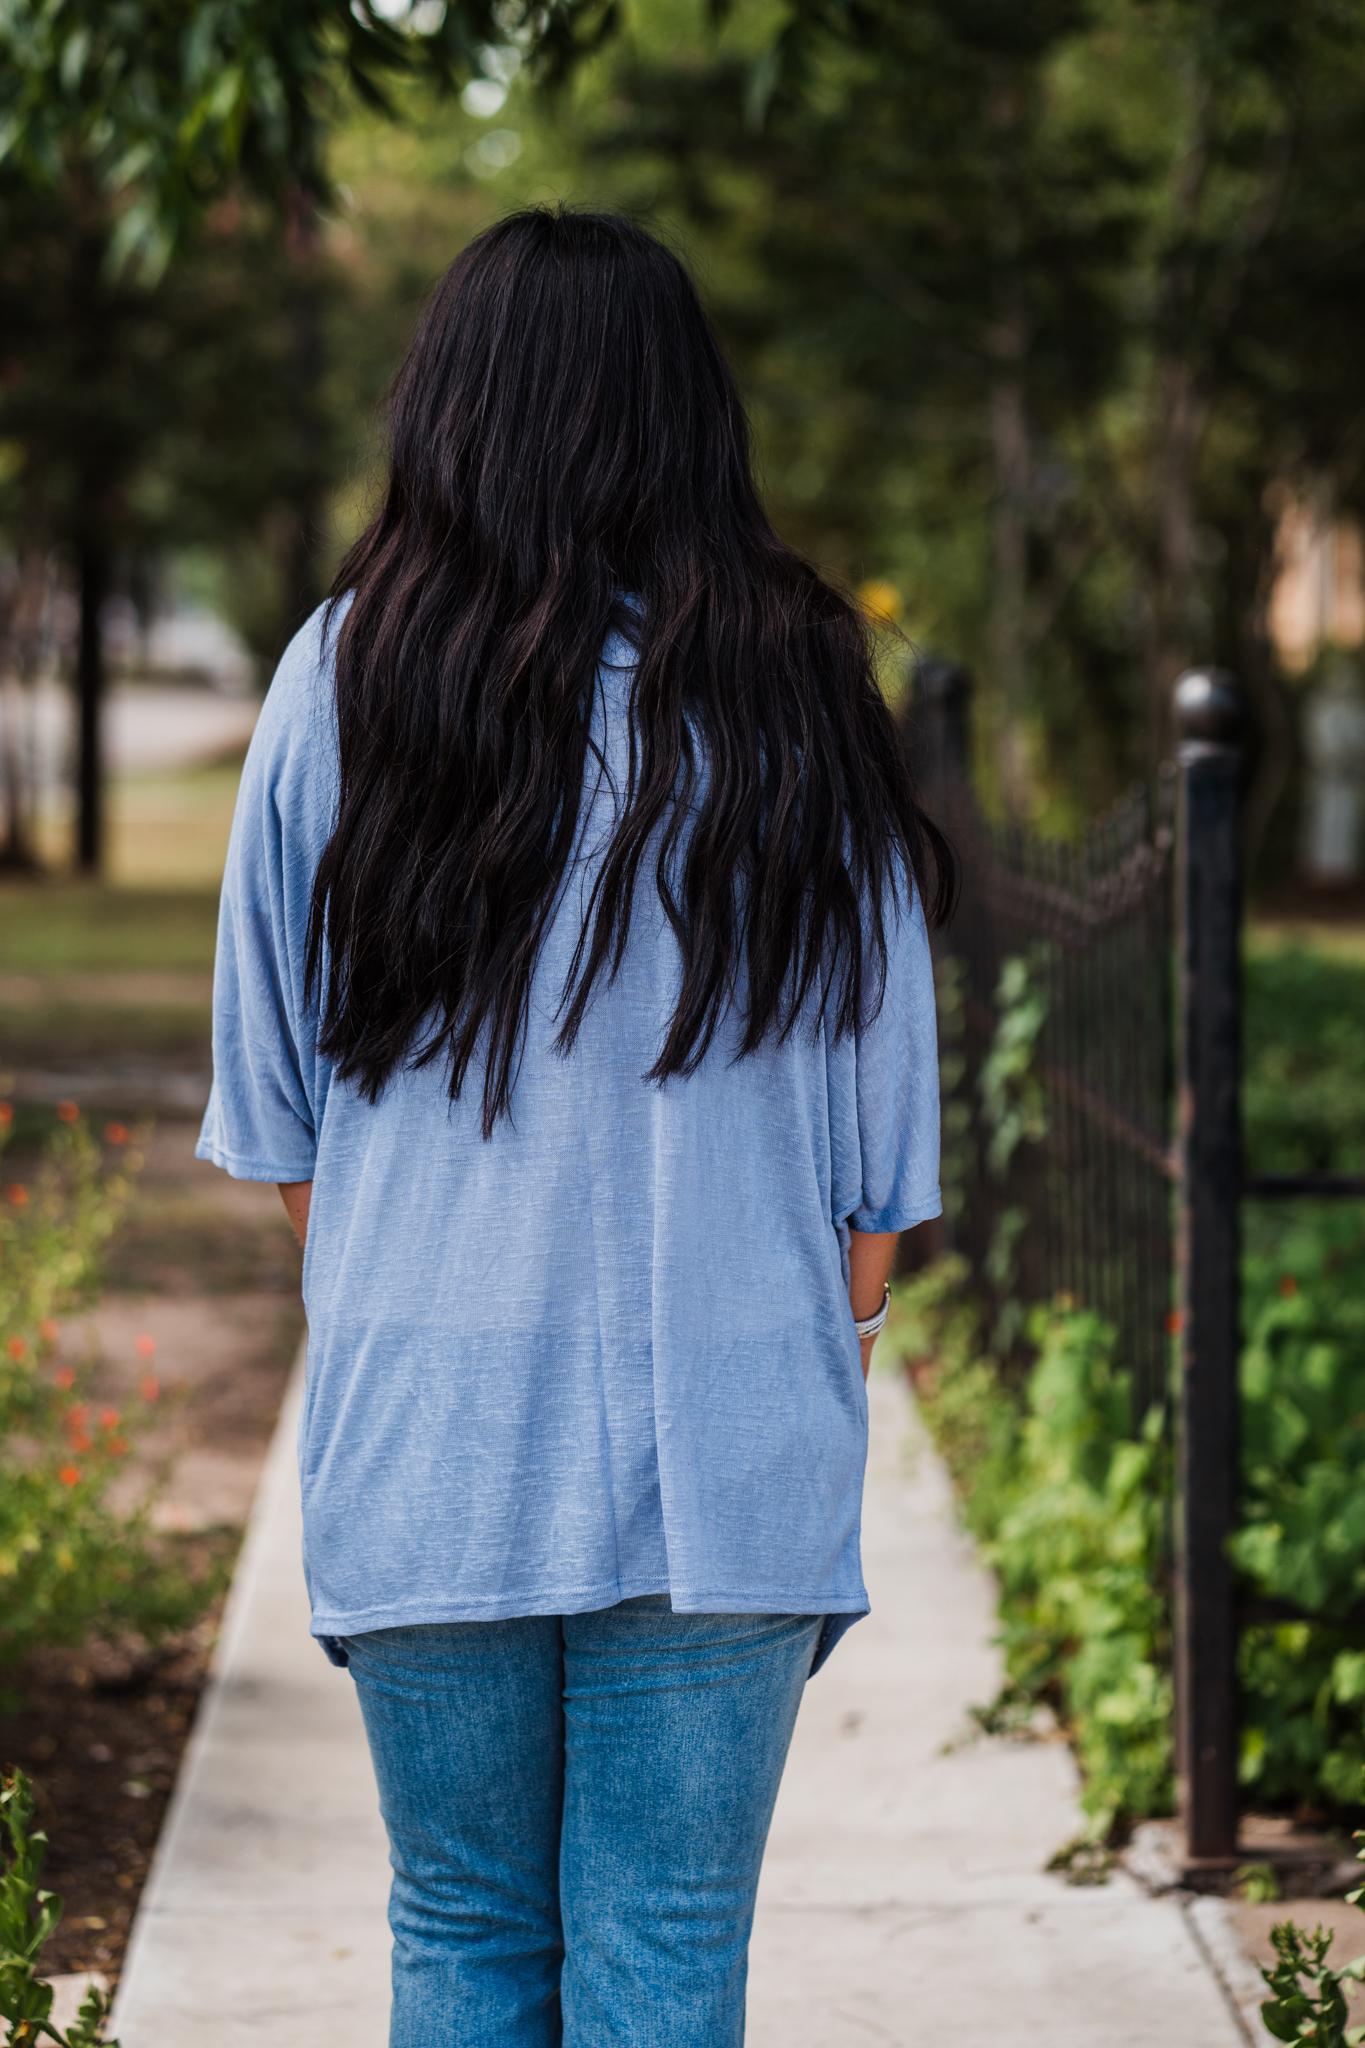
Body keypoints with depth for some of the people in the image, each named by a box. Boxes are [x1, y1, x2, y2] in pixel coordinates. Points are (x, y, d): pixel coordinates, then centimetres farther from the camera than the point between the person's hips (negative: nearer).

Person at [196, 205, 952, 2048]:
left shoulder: (346, 681, 0)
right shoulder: (793, 698, 0)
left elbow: (278, 1111, 6)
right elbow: (881, 1133, 3)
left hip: (426, 1431, 1)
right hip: (725, 1447, 0)